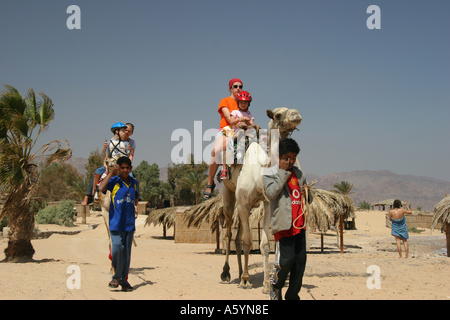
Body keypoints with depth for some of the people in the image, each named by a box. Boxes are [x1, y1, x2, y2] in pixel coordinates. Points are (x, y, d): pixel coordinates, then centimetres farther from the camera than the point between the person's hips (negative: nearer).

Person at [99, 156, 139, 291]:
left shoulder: (134, 182, 10)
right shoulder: (114, 181, -3)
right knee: (116, 249, -12)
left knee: (127, 252, 7)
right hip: (116, 223, -4)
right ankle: (117, 276, 9)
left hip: (129, 223, 4)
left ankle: (124, 280, 17)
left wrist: (136, 206, 11)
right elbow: (101, 188, -24)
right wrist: (111, 172, -19)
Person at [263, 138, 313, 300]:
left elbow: (308, 200, 23)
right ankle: (275, 285, 17)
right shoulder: (271, 173, 1)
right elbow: (271, 193, -18)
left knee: (300, 260, 4)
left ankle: (293, 295, 15)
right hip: (283, 224, -6)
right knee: (287, 259, -10)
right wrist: (283, 171, -13)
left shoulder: (299, 173, 18)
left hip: (299, 224, 6)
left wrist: (307, 193, -1)